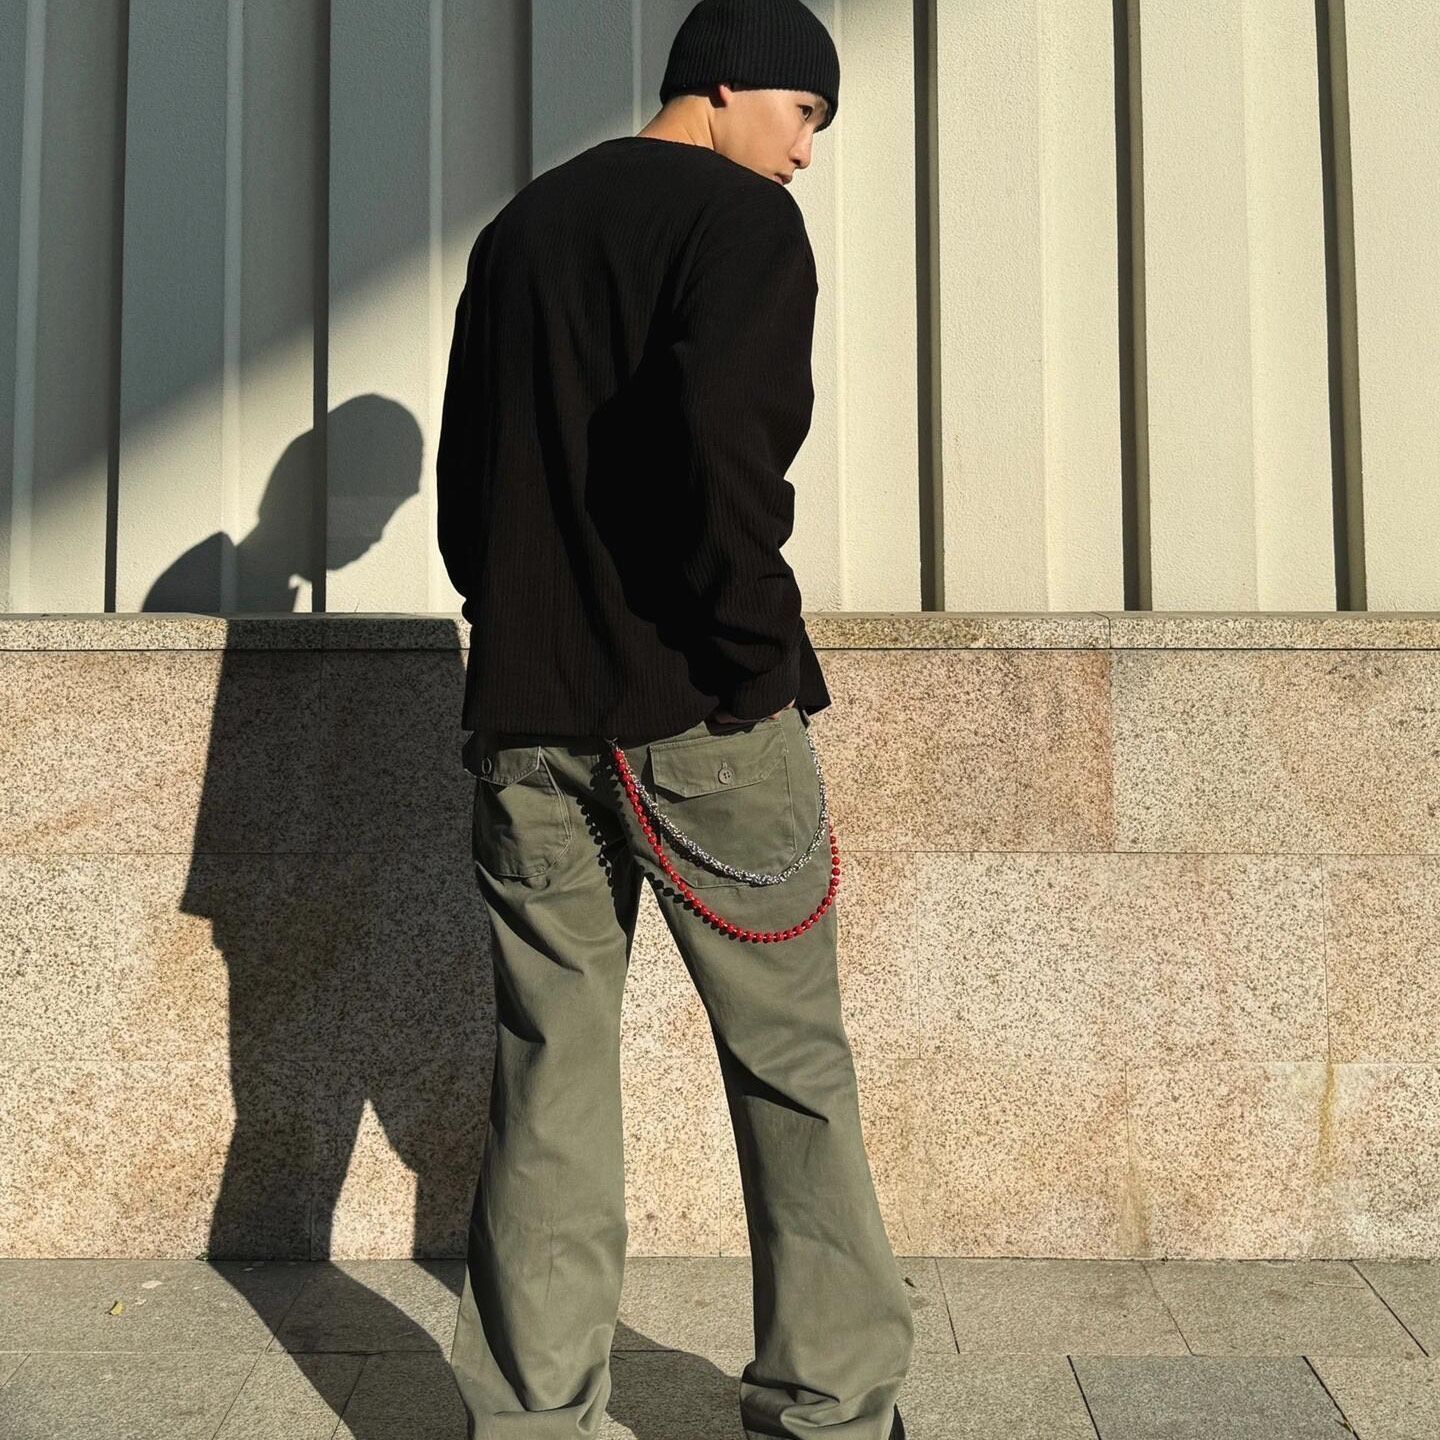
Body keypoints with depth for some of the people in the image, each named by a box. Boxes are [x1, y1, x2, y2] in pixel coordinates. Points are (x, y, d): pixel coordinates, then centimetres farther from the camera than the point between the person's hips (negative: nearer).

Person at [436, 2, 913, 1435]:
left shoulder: (513, 230, 19)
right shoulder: (739, 215, -3)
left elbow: (462, 477, 17)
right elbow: (725, 442, -20)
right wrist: (761, 654, -12)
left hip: (525, 719, 6)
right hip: (697, 716, -6)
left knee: (546, 1082, 9)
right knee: (791, 1066, 6)